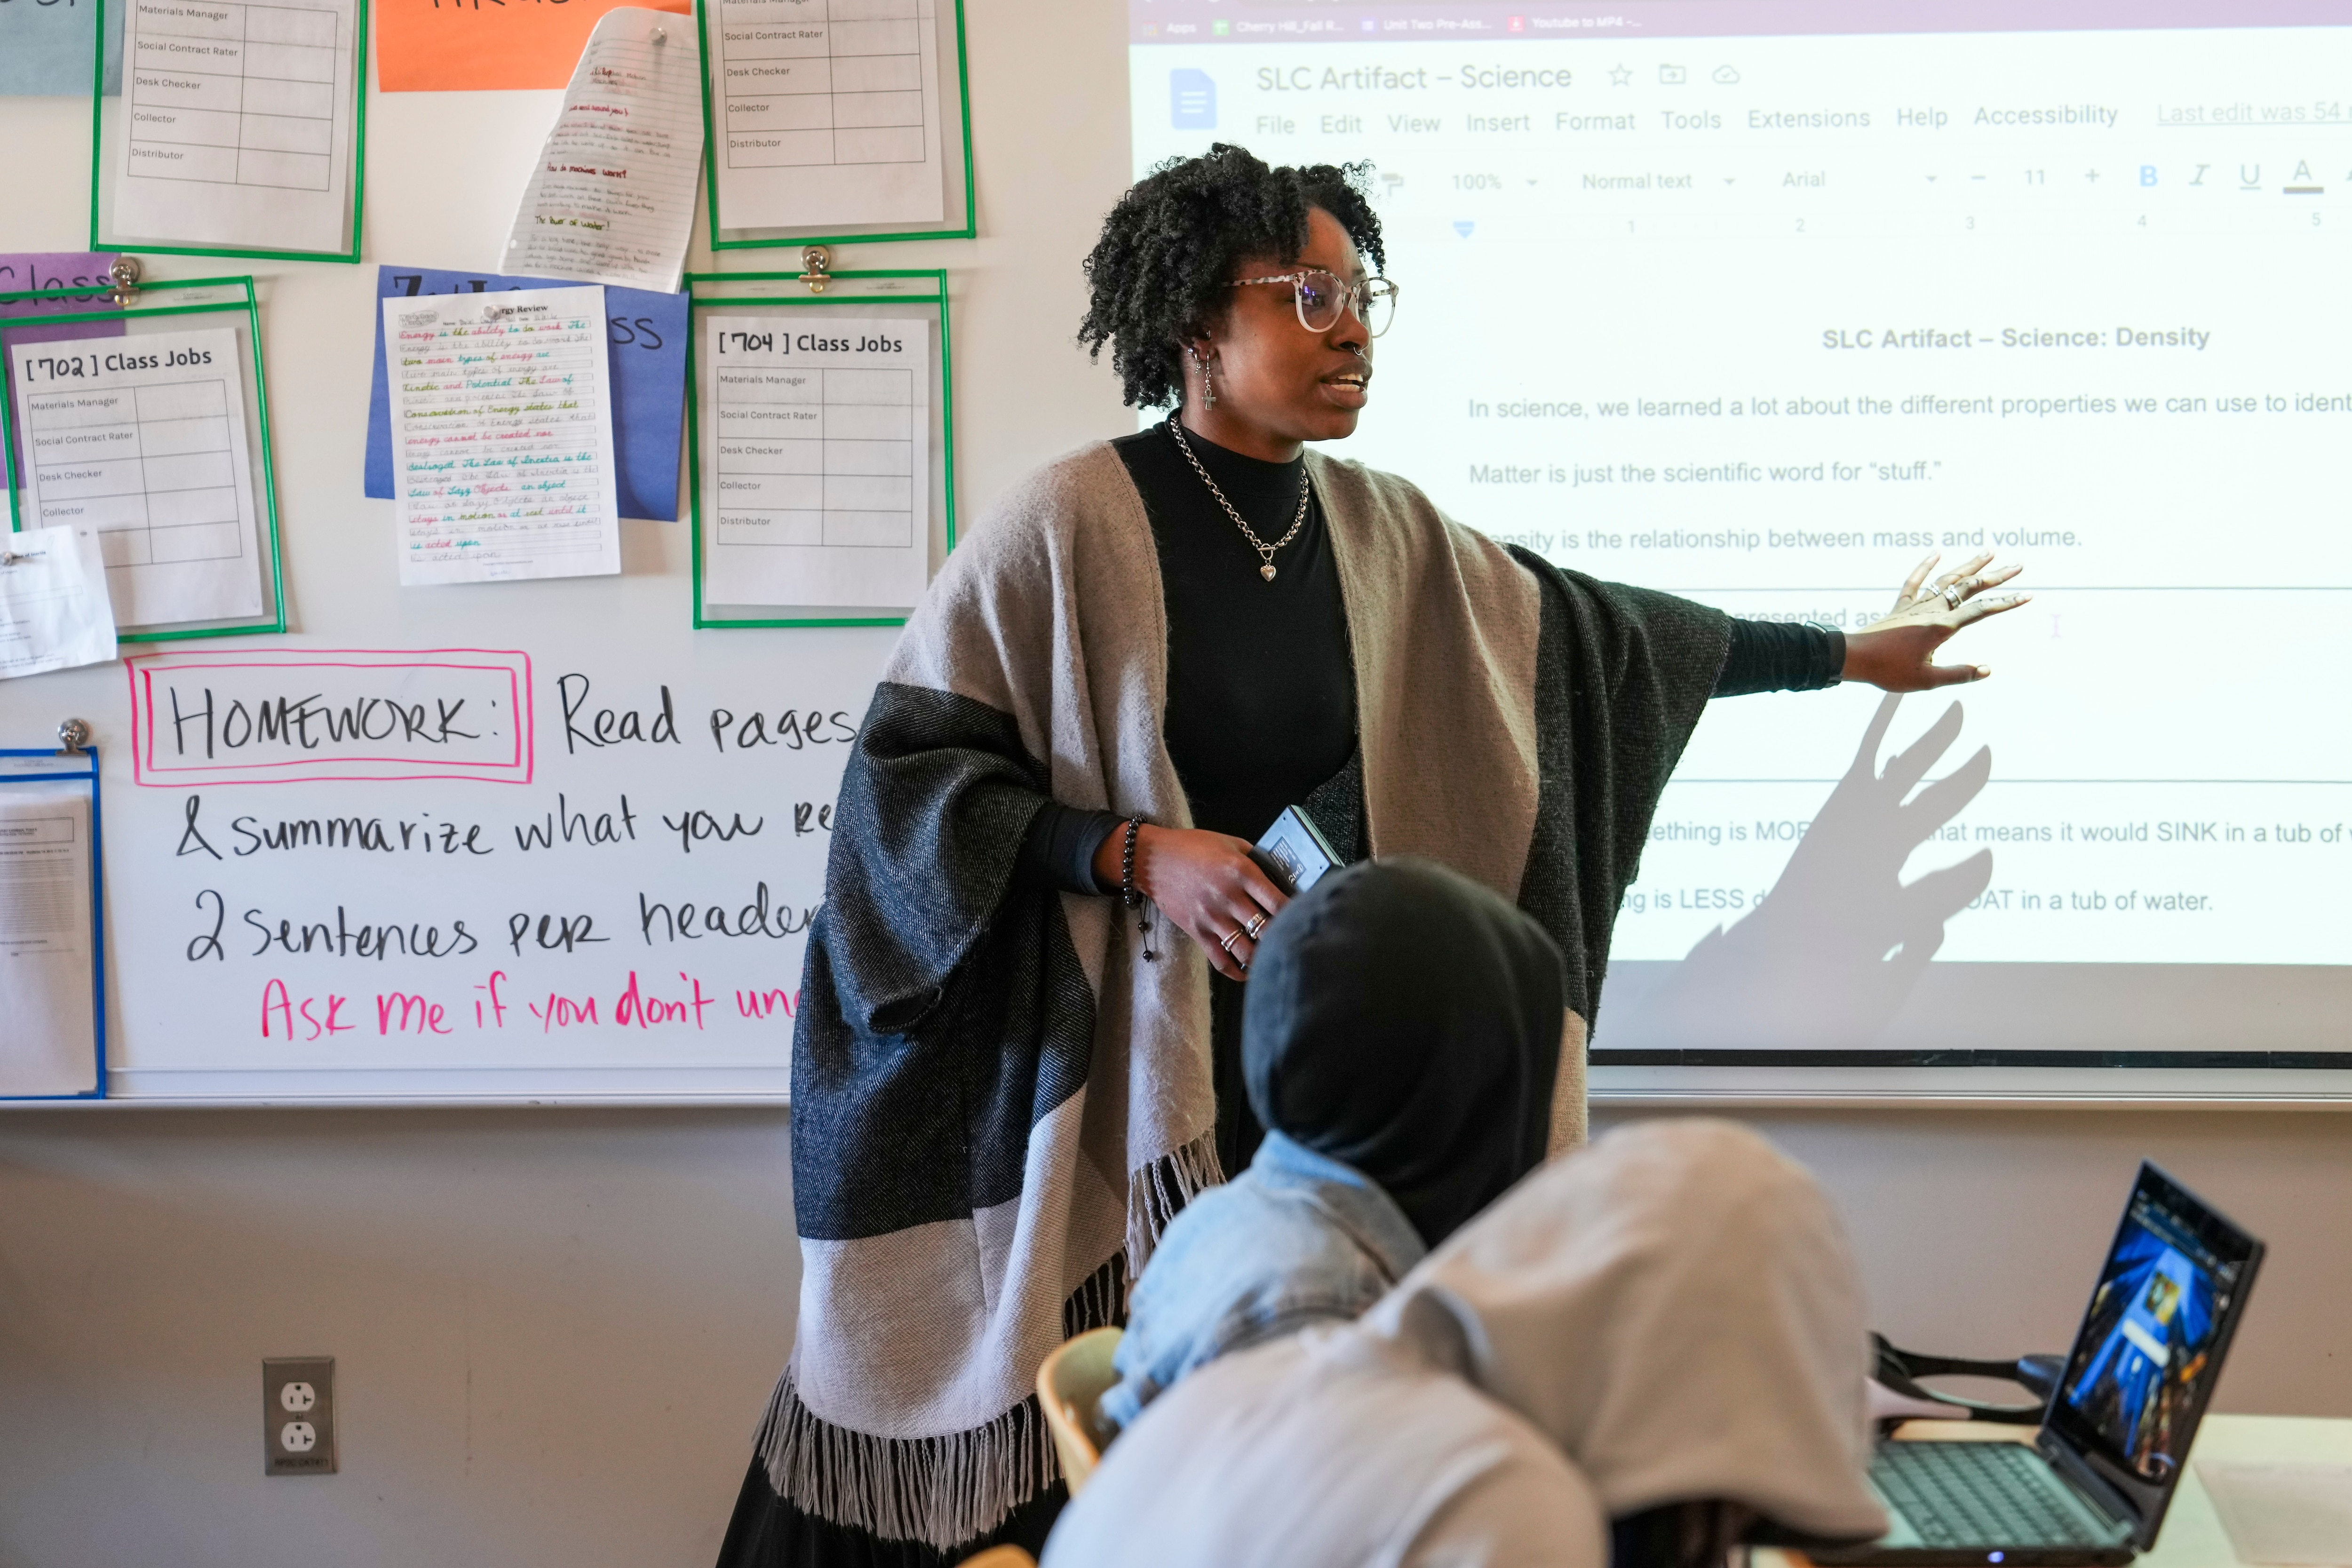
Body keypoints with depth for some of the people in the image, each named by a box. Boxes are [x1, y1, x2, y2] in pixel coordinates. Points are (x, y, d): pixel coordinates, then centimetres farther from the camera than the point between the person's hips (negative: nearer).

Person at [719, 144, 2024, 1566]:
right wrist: (1138, 855, -18)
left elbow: (1586, 624, 20)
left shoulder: (1382, 531, 9)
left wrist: (1848, 653, 26)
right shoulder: (1069, 526, -8)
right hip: (1121, 1076, -5)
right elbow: (907, 772, -8)